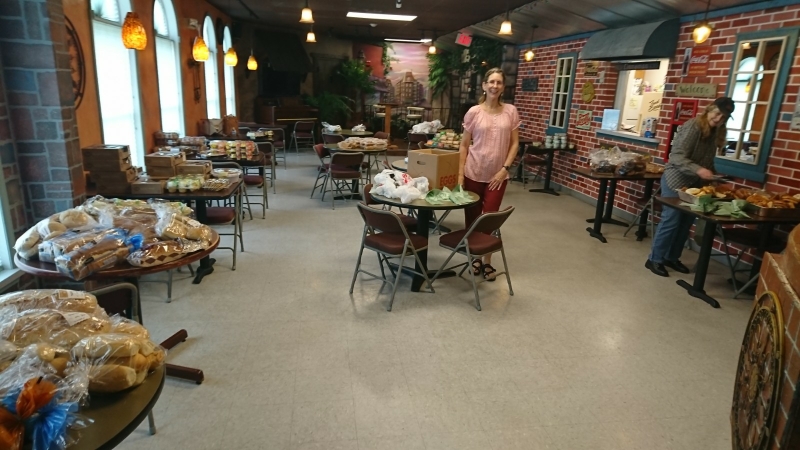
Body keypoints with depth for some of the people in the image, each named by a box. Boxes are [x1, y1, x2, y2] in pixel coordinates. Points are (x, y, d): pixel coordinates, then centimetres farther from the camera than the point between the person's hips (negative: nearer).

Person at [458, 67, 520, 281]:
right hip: (473, 172, 0)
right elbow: (464, 145, 0)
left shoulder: (511, 112, 1)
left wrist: (504, 169, -8)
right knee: (472, 217, 7)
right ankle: (474, 257, 26)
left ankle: (487, 262, 17)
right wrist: (460, 173, -6)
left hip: (497, 174, 0)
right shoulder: (474, 112, -3)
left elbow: (514, 143, 3)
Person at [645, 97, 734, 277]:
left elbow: (707, 161, 14)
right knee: (671, 221, -5)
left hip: (695, 184, 8)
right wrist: (698, 170, -36)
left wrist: (711, 176, 1)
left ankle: (672, 257, 23)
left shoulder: (717, 132, 9)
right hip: (676, 180, -8)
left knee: (686, 223, 10)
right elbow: (677, 156, -24)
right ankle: (655, 259, 6)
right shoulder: (693, 126, -15)